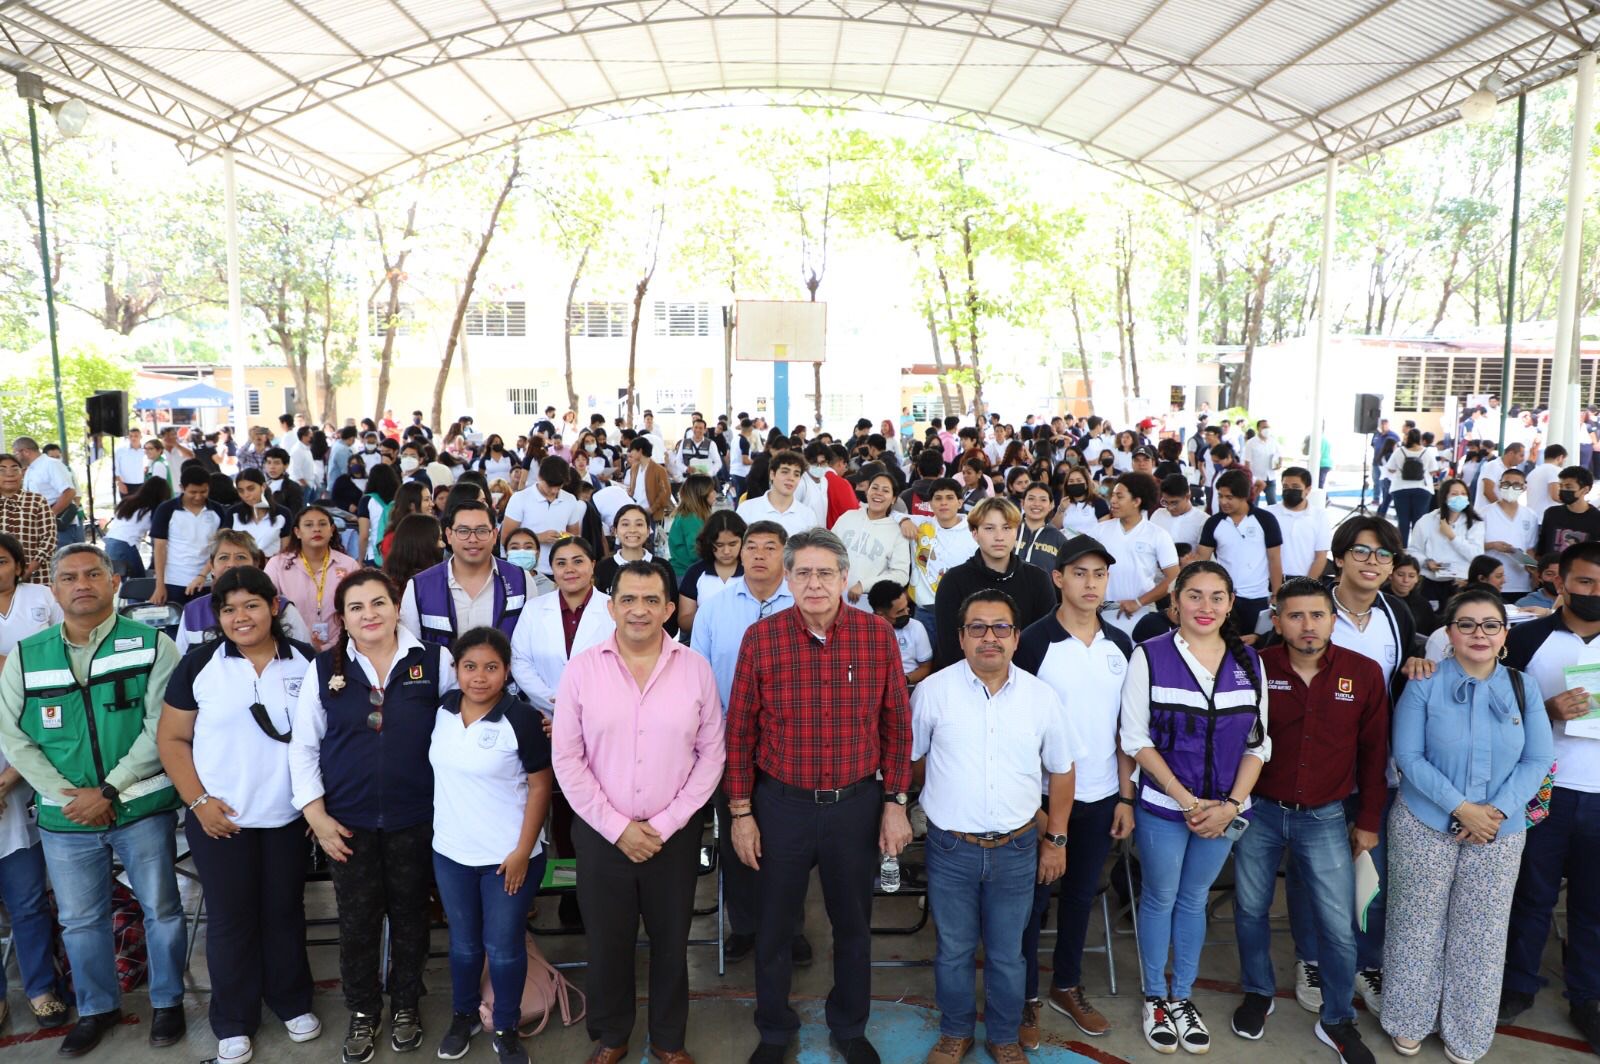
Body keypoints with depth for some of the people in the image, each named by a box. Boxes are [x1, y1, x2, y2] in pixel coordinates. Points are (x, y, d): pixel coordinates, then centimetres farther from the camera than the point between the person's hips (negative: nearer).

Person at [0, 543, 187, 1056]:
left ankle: (168, 1001, 31)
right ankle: (97, 1007, 39)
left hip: (143, 807, -2)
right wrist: (65, 794, -10)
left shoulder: (152, 645, -7)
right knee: (80, 920, 17)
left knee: (161, 910, 10)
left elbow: (161, 728, -11)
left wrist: (109, 790, -16)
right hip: (65, 817, 3)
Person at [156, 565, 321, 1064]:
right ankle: (234, 1022, 26)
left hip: (288, 816, 1)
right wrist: (198, 801, -10)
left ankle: (293, 1002, 32)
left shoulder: (306, 662, -2)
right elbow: (172, 739, -2)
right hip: (221, 819, -1)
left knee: (285, 910, 14)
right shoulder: (198, 666, -5)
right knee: (230, 918, 10)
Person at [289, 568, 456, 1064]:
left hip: (415, 817, -1)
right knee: (357, 921, 12)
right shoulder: (324, 668, -3)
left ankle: (405, 1005, 37)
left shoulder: (434, 660, -7)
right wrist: (316, 814, -3)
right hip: (347, 820, 1)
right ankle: (363, 1012, 35)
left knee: (409, 916, 14)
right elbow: (303, 746, 3)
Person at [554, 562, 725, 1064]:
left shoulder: (696, 669, -6)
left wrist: (665, 825, -9)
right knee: (606, 941, 15)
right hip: (601, 833, 0)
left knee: (671, 940, 15)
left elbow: (711, 754, -3)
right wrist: (617, 827, -10)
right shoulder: (581, 669, -7)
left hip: (675, 834, 0)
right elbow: (567, 759, -6)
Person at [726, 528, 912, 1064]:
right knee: (774, 926, 16)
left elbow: (896, 725, 0)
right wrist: (740, 812, -3)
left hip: (857, 804, 1)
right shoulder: (761, 637, -10)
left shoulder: (877, 635, -7)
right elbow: (740, 730, -3)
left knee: (852, 924, 19)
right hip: (781, 804, 0)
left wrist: (895, 803, 0)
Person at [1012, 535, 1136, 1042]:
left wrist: (1126, 795, 5)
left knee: (1081, 894, 18)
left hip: (1100, 795, 4)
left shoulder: (1120, 644, 3)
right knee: (1033, 898, 7)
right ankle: (1024, 997, 24)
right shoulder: (1033, 641, -12)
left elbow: (1126, 726, 8)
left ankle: (1067, 985, 36)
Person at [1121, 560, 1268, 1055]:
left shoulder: (1248, 661, 0)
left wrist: (1230, 805, -8)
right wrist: (1186, 800, -13)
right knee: (1160, 898, 11)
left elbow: (1258, 741, 2)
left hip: (1224, 811, 3)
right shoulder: (1150, 656, -11)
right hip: (1163, 806, -3)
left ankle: (1183, 997, 32)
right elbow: (1136, 739, -10)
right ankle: (1155, 998, 29)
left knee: (1194, 900, 16)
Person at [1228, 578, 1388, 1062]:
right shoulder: (1255, 668, -11)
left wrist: (1368, 820, 5)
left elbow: (1373, 750, 2)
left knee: (1339, 927, 4)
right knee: (1250, 910, 13)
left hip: (1325, 818, 0)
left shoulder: (1364, 673, -8)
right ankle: (1258, 993, 37)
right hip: (1259, 812, 0)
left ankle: (1337, 1021, 26)